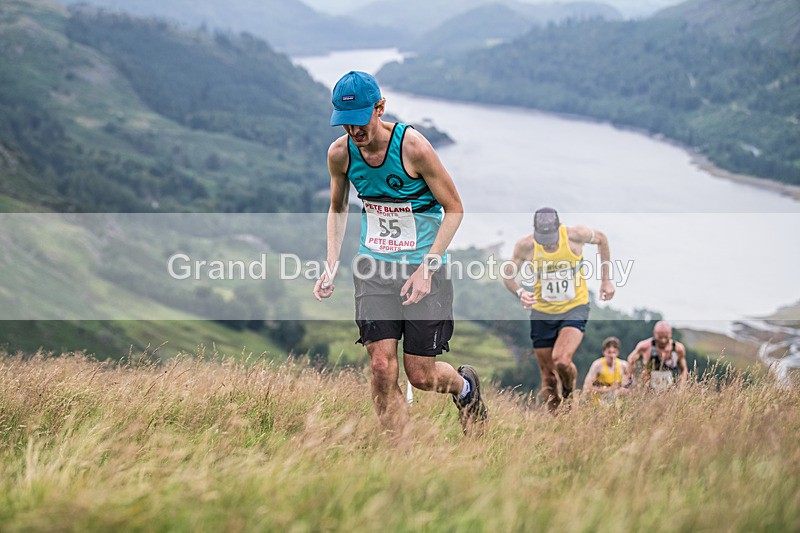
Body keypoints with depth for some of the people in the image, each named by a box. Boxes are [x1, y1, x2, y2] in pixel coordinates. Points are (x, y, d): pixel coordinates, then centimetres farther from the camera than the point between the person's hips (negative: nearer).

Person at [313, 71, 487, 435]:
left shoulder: (413, 147, -19)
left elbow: (454, 209, -10)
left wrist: (426, 269, -17)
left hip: (423, 268, -3)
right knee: (382, 369, -10)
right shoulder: (340, 153, -6)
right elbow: (337, 208, 14)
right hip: (374, 269, 3)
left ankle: (465, 385, 35)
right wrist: (331, 267, 3)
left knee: (420, 375, 0)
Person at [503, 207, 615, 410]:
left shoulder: (575, 235, -17)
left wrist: (606, 280, 5)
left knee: (561, 361, -24)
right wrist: (520, 293, -23)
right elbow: (508, 275, -1)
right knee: (548, 377, 5)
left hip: (575, 309, -2)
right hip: (542, 312, 2)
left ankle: (569, 393, 7)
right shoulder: (526, 246, -15)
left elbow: (601, 239, 4)